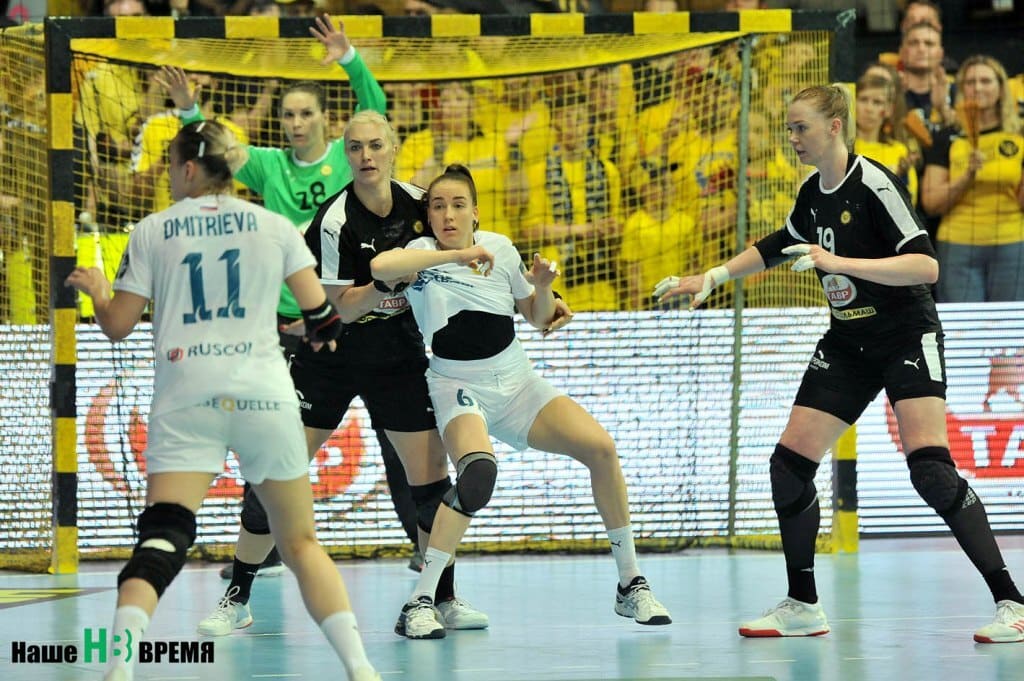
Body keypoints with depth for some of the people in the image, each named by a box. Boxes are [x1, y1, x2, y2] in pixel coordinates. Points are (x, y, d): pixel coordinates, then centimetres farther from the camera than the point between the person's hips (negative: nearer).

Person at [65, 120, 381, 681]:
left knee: (162, 539, -8)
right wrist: (314, 334, 29)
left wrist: (95, 288, 28)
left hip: (185, 403, -1)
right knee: (301, 542, 11)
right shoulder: (273, 226, 8)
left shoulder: (151, 232, 6)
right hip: (264, 396, 1)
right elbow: (321, 314, 6)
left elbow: (117, 325, 7)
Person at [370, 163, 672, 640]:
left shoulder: (500, 248, 1)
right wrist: (455, 255, -33)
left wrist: (543, 286, -9)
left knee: (599, 446, -14)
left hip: (517, 383, 4)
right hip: (459, 388, -4)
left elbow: (538, 318, 13)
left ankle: (631, 585, 1)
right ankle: (420, 603, -29)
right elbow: (379, 267, -35)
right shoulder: (423, 252, -10)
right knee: (478, 471, -34)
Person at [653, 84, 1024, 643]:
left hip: (907, 337, -8)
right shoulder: (812, 193, 5)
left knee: (930, 468, -24)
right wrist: (712, 277, 23)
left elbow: (925, 265, -28)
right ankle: (802, 606, 14)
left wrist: (838, 261, -33)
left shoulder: (873, 184, -19)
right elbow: (781, 245, 26)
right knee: (789, 464, 0)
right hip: (847, 344, 8)